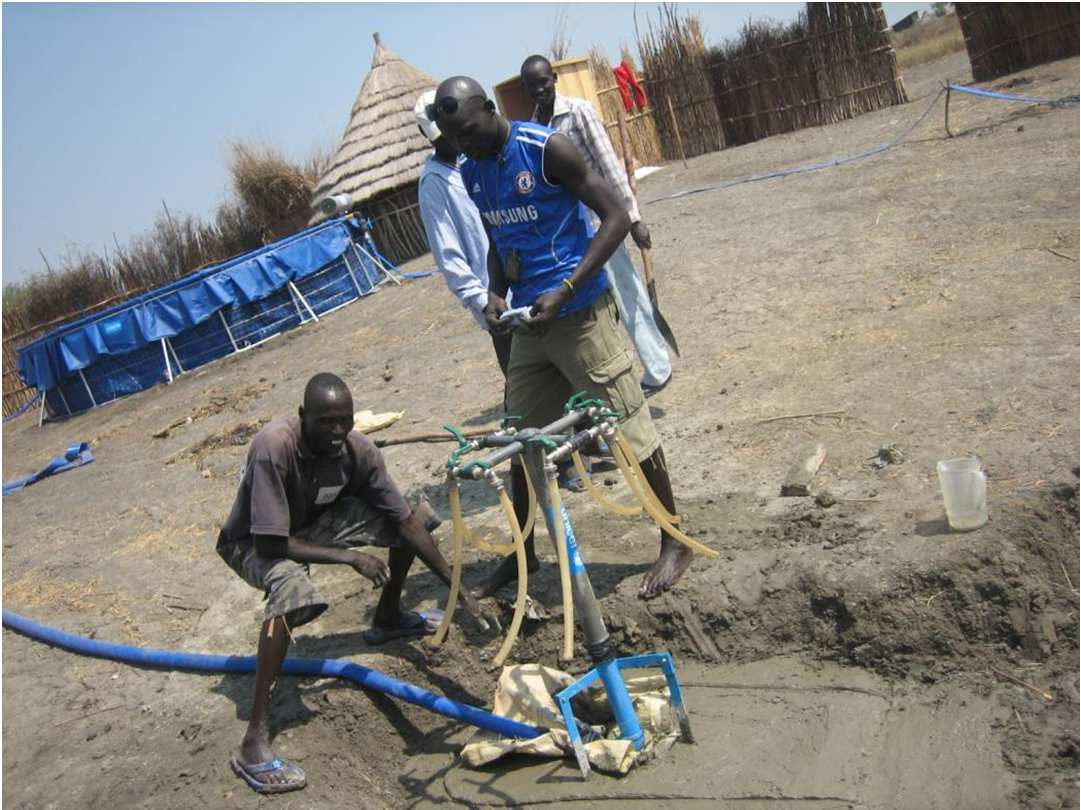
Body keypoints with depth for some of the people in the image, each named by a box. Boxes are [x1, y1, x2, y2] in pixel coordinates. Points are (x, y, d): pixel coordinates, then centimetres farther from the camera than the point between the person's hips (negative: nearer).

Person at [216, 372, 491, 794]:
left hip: (311, 522, 6)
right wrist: (350, 557, -32)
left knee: (417, 512, -5)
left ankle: (387, 618, 20)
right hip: (252, 541, -5)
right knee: (293, 586, -40)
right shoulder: (273, 446, -36)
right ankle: (254, 742, -33)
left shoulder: (358, 449, -21)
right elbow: (270, 543, -35)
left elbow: (406, 522, -15)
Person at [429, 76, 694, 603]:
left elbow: (615, 217, -15)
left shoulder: (546, 149, -13)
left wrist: (565, 289, -21)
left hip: (579, 314, -7)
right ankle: (523, 553, 29)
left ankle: (674, 543, 17)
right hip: (529, 320, 7)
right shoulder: (471, 172, 8)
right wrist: (495, 293, 1)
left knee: (629, 428, 0)